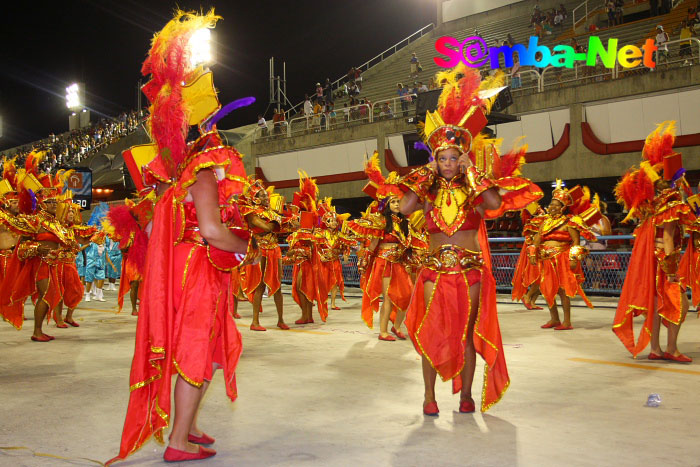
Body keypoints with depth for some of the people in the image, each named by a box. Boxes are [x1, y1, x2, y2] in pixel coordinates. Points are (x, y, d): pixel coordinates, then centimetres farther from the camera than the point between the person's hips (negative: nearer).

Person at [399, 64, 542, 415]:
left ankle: (466, 393, 19)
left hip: (470, 269, 0)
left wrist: (471, 172, -13)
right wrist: (427, 175, -8)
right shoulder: (428, 192, 4)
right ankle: (429, 395, 8)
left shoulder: (475, 191, 2)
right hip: (435, 268, 0)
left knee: (466, 332, 7)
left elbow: (495, 204, -20)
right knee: (431, 331, -1)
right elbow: (404, 208, -15)